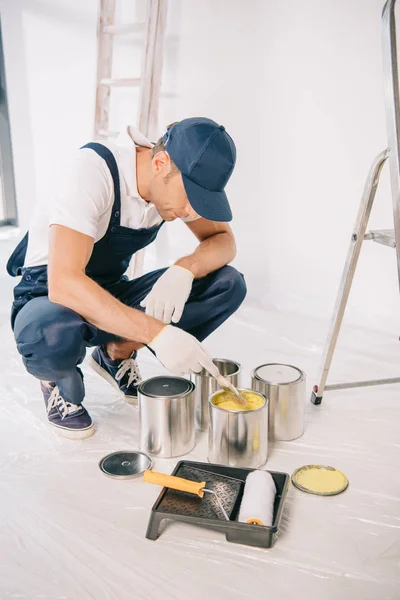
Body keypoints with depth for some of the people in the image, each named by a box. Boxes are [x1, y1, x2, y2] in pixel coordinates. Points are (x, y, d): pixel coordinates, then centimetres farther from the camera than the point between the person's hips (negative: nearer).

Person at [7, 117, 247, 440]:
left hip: (113, 294, 6)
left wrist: (186, 268, -27)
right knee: (54, 332, -43)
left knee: (229, 284, -13)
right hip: (51, 298, -5)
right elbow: (64, 283, -38)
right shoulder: (93, 169, -30)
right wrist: (158, 333, -44)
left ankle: (117, 353, 1)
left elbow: (223, 240, -4)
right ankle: (59, 380, -5)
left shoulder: (183, 178, -10)